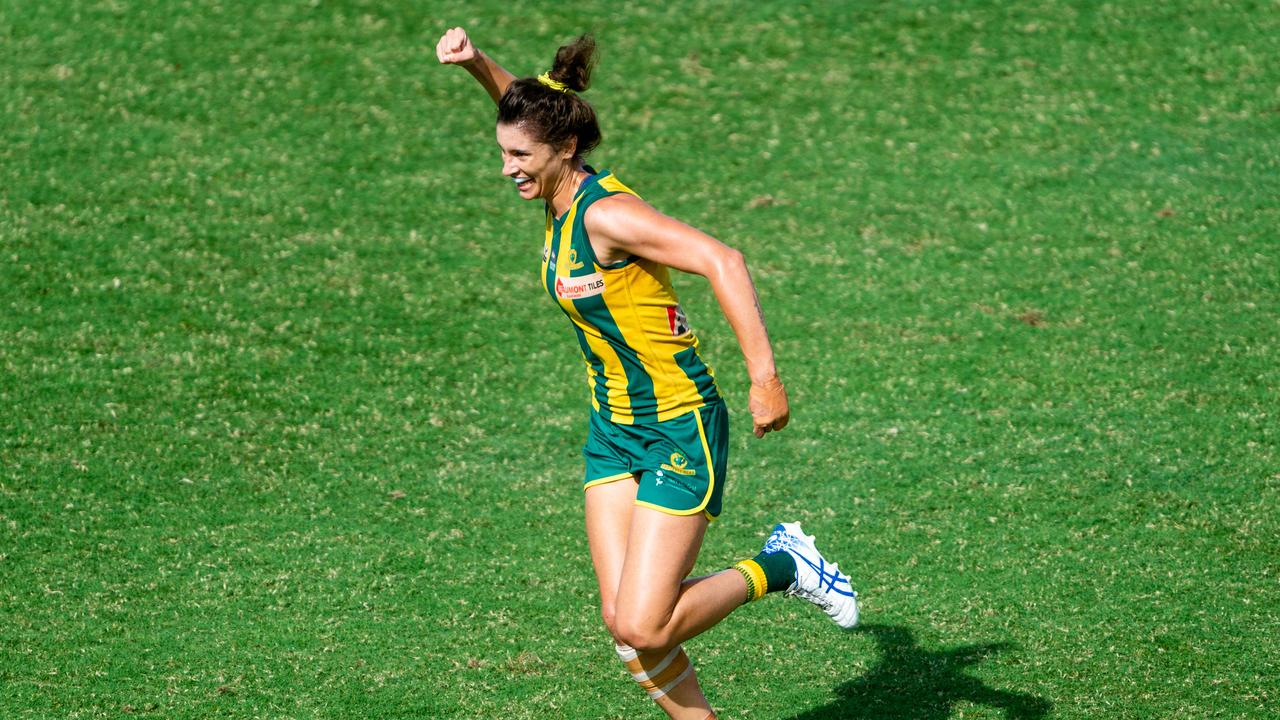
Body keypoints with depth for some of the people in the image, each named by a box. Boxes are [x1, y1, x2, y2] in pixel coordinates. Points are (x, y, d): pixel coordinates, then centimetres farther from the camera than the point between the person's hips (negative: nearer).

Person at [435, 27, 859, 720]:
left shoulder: (605, 212, -22)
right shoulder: (564, 195, 3)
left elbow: (722, 261, -30)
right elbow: (528, 109, 21)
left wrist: (764, 375, -35)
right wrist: (476, 64, 4)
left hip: (680, 430, -8)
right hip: (614, 430, 8)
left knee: (643, 627, -11)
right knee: (624, 623, 0)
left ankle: (781, 568, 10)